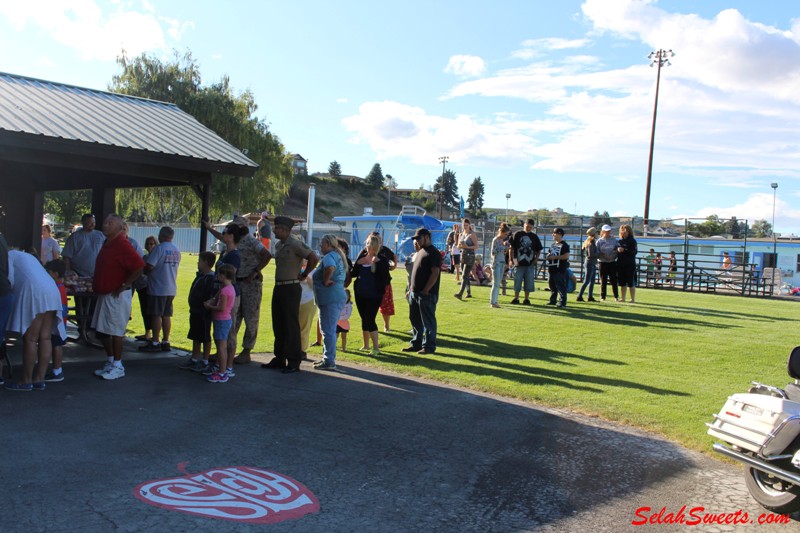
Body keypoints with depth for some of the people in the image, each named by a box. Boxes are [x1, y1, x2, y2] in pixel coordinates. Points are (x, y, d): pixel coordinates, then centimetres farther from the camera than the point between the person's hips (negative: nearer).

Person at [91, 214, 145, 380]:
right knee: (101, 330, 14)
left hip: (117, 296, -10)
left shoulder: (122, 245, -17)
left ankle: (118, 366, 6)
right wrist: (97, 286, 15)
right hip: (104, 294, 10)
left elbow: (139, 266, -25)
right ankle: (110, 362, 25)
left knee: (114, 331, -4)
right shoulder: (107, 243, 13)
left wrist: (124, 285, -20)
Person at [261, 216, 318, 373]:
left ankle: (294, 362, 2)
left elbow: (314, 258, -19)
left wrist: (304, 274, -10)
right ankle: (279, 359, 22)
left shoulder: (295, 244, -14)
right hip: (278, 287, 9)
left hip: (291, 288, -9)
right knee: (278, 324, 13)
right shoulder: (278, 244, 12)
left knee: (291, 325, -4)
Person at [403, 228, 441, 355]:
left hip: (427, 294, -9)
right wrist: (411, 288, 16)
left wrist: (426, 290, -20)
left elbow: (435, 273, -18)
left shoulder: (433, 253, -12)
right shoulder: (420, 252, 18)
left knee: (428, 321, -1)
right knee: (415, 319, 14)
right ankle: (416, 344, 24)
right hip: (414, 292, 10)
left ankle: (429, 346, 5)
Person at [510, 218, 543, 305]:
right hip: (519, 263, -1)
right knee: (517, 281, 2)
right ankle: (516, 298, 13)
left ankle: (526, 299, 11)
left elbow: (538, 250, 12)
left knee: (529, 282, 2)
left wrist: (535, 260, -1)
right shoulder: (517, 234, 3)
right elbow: (512, 248, 3)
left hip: (530, 264, 1)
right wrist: (512, 259, -5)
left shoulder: (534, 236, 8)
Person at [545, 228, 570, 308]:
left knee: (561, 286, -7)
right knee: (552, 286, 14)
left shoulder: (564, 245, -7)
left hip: (560, 269, -9)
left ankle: (562, 302, -5)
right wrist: (548, 256, 5)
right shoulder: (553, 244, 19)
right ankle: (552, 300, 23)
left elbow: (566, 256, -16)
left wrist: (555, 257, -17)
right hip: (551, 268, 9)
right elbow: (550, 253, 29)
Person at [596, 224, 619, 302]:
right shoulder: (599, 241, 3)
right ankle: (602, 297, 7)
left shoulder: (614, 240, 9)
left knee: (614, 280, 0)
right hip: (603, 263, -1)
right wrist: (604, 256, -16)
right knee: (603, 281, 1)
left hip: (612, 262, 2)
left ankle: (616, 296, 8)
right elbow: (597, 253, -1)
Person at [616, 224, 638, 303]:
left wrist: (624, 250, -19)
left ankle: (633, 299, 4)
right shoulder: (619, 241, 13)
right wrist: (618, 249, -6)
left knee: (631, 283, -1)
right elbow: (616, 250, 17)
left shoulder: (632, 241, -3)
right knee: (622, 282, 10)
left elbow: (634, 251, -12)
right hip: (620, 264, 5)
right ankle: (623, 298, 18)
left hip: (630, 265, -5)